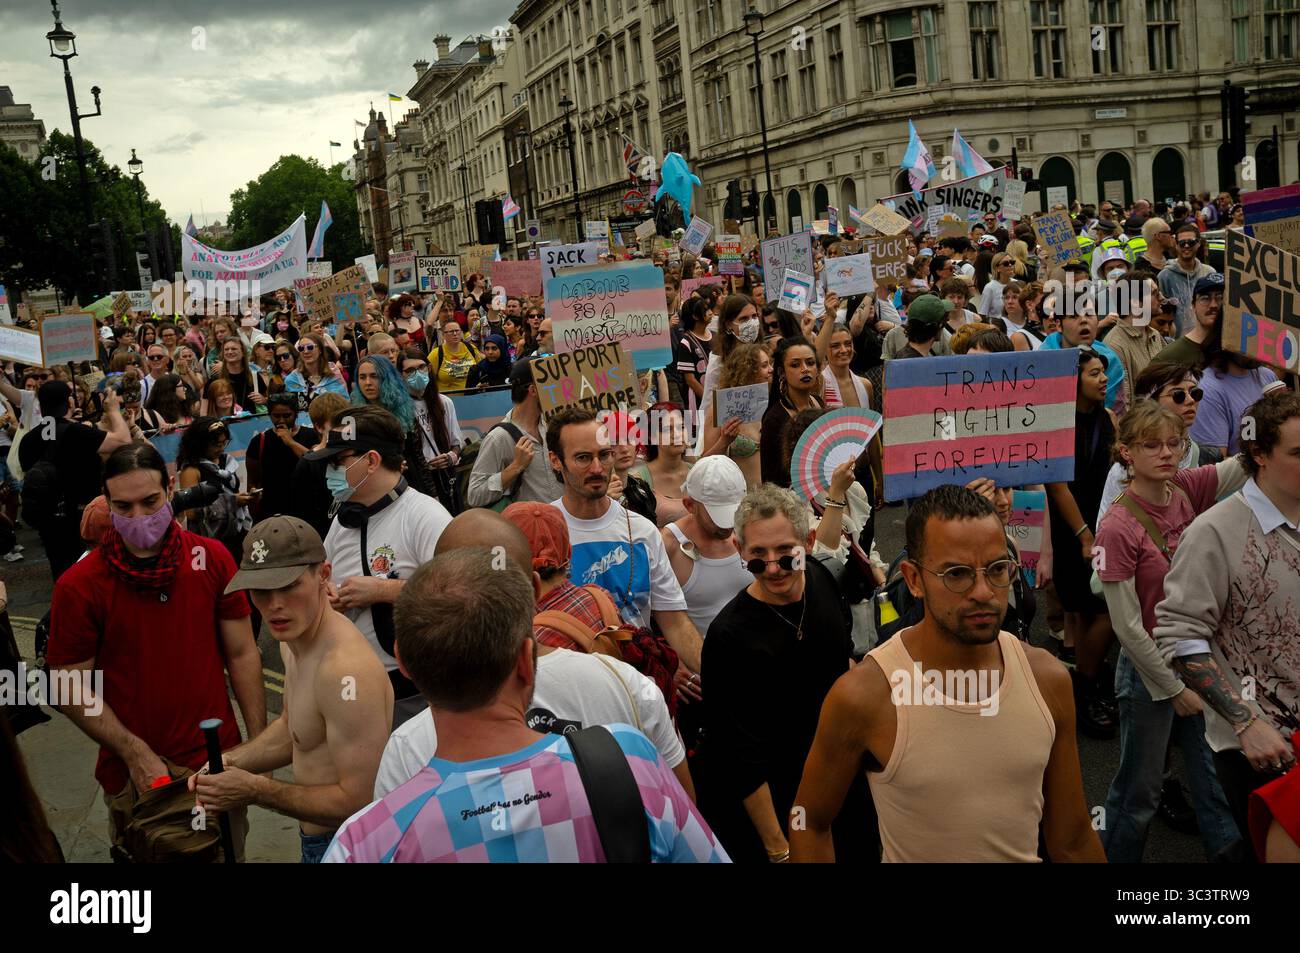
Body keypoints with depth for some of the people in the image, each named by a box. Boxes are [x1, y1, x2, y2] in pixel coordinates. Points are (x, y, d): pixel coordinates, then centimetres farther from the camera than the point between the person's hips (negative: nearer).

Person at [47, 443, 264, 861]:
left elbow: (241, 654, 0)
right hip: (134, 777, -1)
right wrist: (137, 754, -16)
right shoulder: (78, 586, -10)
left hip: (219, 760, 2)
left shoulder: (213, 559, -5)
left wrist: (259, 744, -5)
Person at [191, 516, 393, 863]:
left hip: (348, 847, -9)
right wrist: (230, 761, -1)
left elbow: (358, 802, -28)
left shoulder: (346, 671, -30)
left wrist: (255, 791, -22)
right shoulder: (294, 640, 0)